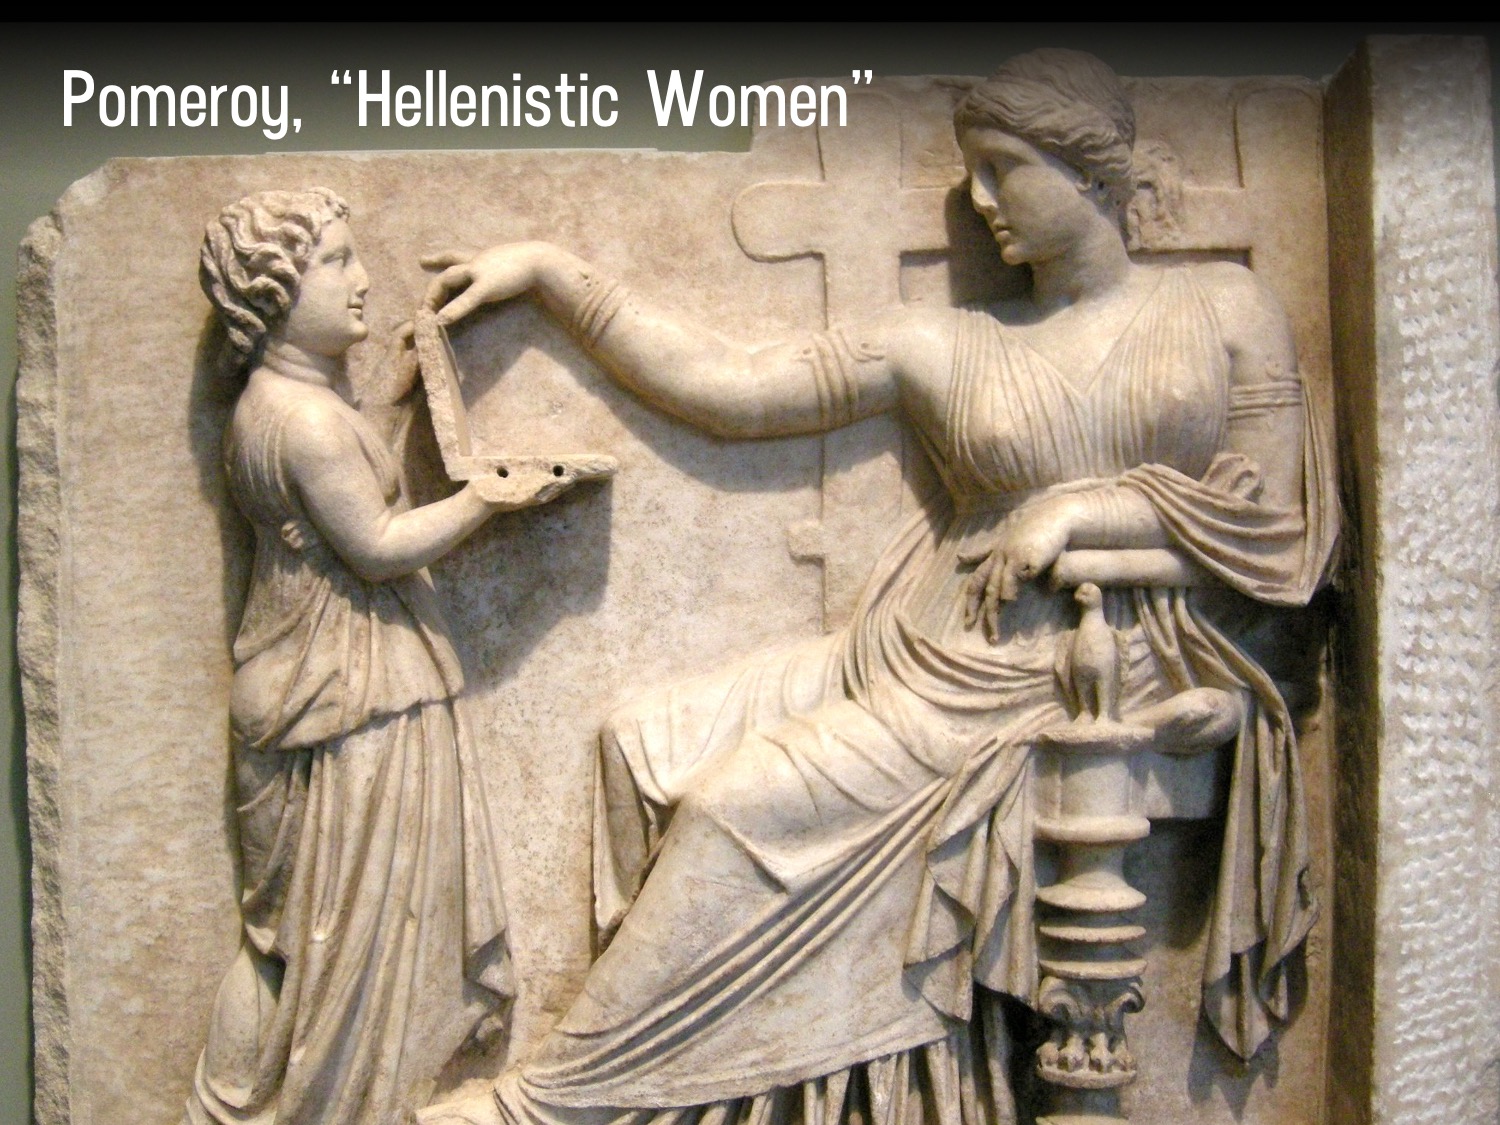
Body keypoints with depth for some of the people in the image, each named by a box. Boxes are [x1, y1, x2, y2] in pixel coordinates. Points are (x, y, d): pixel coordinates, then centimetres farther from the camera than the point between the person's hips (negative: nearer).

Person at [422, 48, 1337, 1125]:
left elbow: (1278, 519, 0)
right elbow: (723, 384, 4)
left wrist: (1084, 512, -11)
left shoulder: (1227, 307, 5)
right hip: (931, 659, 5)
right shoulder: (944, 348, 8)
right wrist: (550, 269, 2)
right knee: (651, 741, -10)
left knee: (742, 805, -18)